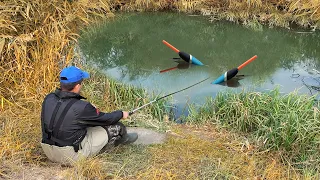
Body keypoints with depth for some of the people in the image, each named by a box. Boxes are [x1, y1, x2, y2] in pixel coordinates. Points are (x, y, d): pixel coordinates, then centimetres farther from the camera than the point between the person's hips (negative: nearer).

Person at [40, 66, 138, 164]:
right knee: (116, 127, 5)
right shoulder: (81, 107, -26)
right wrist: (121, 114, 12)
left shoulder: (48, 99, -7)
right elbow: (104, 119, -8)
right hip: (73, 156, -7)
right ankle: (123, 138, 42)